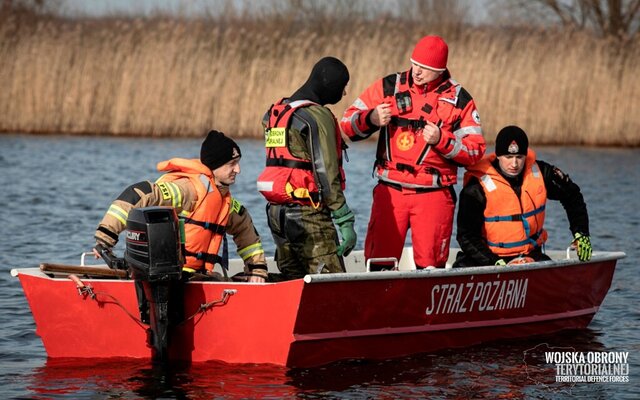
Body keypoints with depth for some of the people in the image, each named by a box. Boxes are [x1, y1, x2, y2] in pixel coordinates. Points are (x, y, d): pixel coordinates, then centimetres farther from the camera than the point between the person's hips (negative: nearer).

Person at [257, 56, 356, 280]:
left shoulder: (277, 111, 16)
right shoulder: (317, 116, -11)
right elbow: (326, 175, -16)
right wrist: (345, 222, -15)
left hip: (276, 212, 9)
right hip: (307, 213, -9)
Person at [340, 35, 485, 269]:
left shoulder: (459, 100, 4)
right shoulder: (389, 87, 7)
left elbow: (475, 151, 2)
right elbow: (347, 124, 9)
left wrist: (441, 140, -13)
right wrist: (370, 119, -12)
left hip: (433, 196, -1)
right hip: (389, 192, 1)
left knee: (430, 267, -2)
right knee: (378, 263, -3)